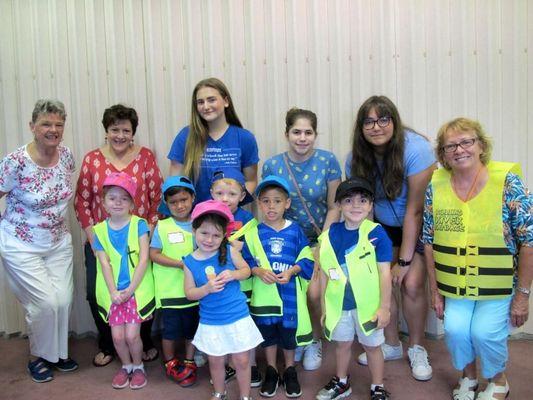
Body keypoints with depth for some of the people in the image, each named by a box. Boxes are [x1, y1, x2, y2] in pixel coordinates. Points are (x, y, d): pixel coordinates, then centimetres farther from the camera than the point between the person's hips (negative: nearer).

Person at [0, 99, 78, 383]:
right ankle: (37, 357, 23)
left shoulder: (66, 155, -5)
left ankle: (57, 352, 29)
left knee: (63, 299, 4)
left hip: (59, 243, 5)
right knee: (45, 303, -4)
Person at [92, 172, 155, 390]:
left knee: (131, 335, -7)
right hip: (114, 292, 2)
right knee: (117, 335, 0)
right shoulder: (100, 230, 3)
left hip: (137, 289, -2)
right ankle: (126, 366, 28)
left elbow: (144, 259, -9)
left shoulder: (139, 224, -4)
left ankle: (138, 366, 21)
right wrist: (113, 292, -11)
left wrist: (130, 289, -13)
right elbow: (104, 263, -2)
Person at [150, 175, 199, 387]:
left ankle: (189, 363, 31)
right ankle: (170, 363, 30)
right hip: (170, 289, -2)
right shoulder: (162, 226, -6)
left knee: (192, 328, 13)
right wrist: (180, 263, -17)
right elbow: (153, 254, -8)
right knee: (171, 329, 9)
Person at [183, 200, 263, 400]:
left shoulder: (229, 251, -11)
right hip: (210, 322, 1)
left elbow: (246, 270, 1)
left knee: (241, 361, 10)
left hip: (237, 317, -1)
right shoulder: (190, 262, -9)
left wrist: (233, 274, -20)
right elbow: (189, 293, -4)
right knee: (215, 361, 19)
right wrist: (207, 288, -23)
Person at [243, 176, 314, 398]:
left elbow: (307, 259, -3)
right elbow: (244, 262, -3)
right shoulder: (253, 233, -4)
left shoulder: (295, 230, -5)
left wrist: (291, 271, -18)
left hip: (290, 294, 0)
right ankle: (271, 371, 35)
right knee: (268, 335, 16)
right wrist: (258, 271, -20)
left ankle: (290, 371, 36)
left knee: (289, 333, 14)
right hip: (264, 295, 1)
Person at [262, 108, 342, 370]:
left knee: (313, 293, -16)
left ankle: (315, 341, 16)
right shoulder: (272, 165, -6)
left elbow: (334, 207, -6)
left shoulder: (328, 161, -9)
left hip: (319, 239, -1)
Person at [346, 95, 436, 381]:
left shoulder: (415, 149, -27)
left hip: (420, 226, -4)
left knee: (411, 283, -15)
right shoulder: (356, 158, -12)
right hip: (384, 226, 4)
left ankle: (416, 349, 10)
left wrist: (404, 261, -20)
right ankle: (392, 345, 17)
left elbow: (414, 210, -24)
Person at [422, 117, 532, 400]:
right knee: (455, 328, -17)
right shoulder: (435, 186, -4)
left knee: (485, 331, -18)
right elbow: (429, 243, 2)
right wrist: (435, 291, 3)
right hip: (455, 284, 2)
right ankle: (468, 375, 18)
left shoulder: (507, 182, -13)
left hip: (499, 285, -2)